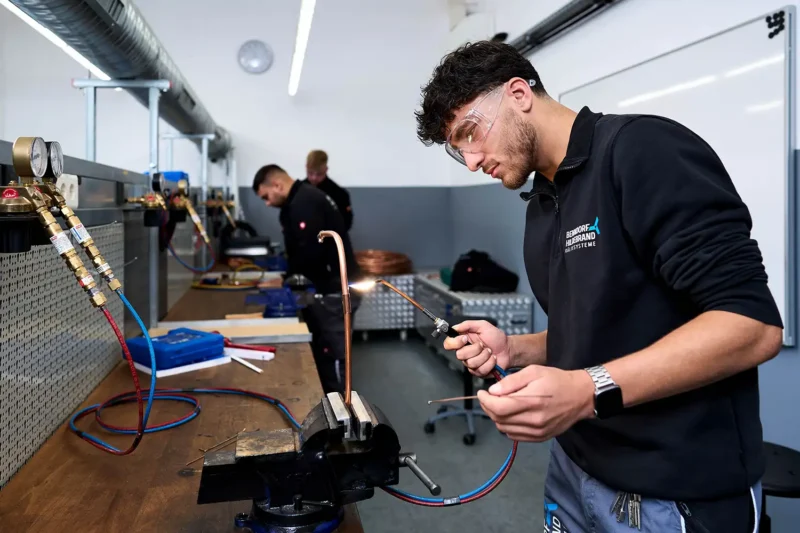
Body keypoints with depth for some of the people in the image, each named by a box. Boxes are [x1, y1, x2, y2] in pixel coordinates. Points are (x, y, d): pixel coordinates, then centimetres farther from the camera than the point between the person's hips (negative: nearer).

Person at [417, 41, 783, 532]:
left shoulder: (644, 150, -17)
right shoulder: (542, 205, 9)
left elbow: (753, 325, -22)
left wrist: (590, 391, -30)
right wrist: (512, 350, 0)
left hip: (672, 493, -8)